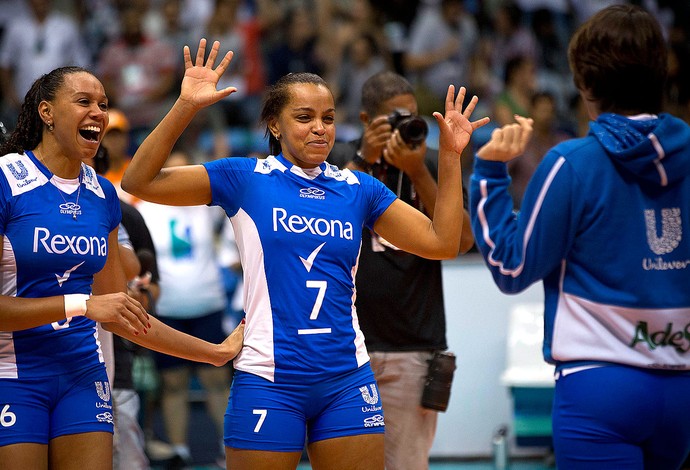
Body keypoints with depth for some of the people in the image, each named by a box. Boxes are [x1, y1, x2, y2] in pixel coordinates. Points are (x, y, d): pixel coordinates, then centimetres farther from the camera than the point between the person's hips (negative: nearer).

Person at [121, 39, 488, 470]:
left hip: (347, 381, 3)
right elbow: (139, 182, -6)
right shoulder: (245, 178, 1)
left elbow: (441, 242, 9)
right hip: (270, 381, -3)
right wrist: (185, 107, -16)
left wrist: (450, 157, 2)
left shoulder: (359, 188, 10)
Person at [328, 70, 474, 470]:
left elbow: (463, 241, -5)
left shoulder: (433, 164, 6)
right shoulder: (340, 158, 6)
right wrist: (364, 159, -17)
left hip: (414, 348, 0)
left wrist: (417, 171, -14)